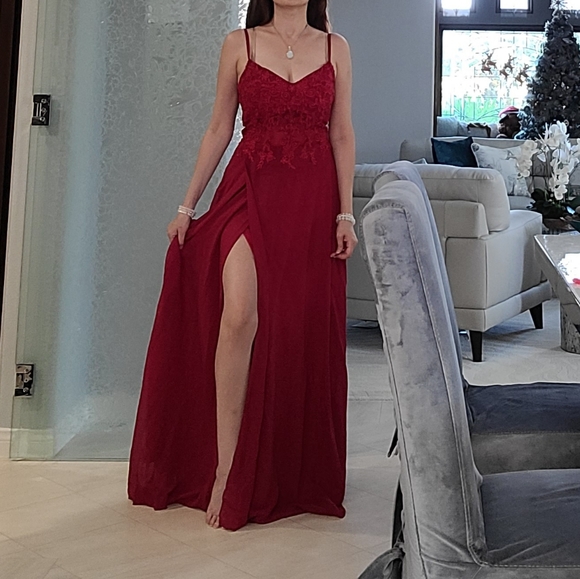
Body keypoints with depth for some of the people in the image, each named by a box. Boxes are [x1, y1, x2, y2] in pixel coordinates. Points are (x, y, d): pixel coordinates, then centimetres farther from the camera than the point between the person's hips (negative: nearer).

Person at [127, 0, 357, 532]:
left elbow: (342, 134, 8)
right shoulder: (240, 44, 8)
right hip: (250, 189, -1)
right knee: (239, 315, -19)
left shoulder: (335, 48, 10)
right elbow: (220, 129, 8)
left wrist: (346, 214, 0)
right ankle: (226, 468, -11)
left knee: (304, 328, 3)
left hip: (312, 199, 2)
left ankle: (299, 472, 19)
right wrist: (188, 204, 5)